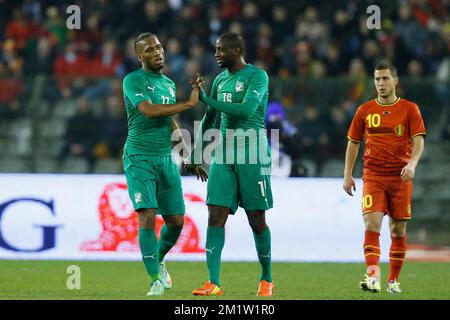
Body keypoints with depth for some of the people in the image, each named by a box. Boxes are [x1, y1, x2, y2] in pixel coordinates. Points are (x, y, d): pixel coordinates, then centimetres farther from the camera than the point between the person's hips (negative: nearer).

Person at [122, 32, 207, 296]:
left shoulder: (169, 84, 16)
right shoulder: (134, 80, -6)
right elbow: (149, 110, -23)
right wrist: (189, 103, -17)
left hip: (166, 159, 6)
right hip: (139, 158, -6)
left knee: (176, 220, 6)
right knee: (147, 216, -16)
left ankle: (158, 261, 34)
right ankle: (156, 280, -10)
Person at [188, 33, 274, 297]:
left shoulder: (257, 76, -8)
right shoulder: (220, 80, 15)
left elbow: (246, 109, -23)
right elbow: (209, 119, 24)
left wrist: (207, 100, -18)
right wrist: (195, 153, 27)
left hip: (252, 152, -6)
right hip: (224, 151, 6)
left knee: (257, 218, 1)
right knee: (216, 216, -7)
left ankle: (267, 280, 17)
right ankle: (213, 283, -11)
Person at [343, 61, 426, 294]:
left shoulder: (409, 109, 2)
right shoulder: (365, 110, 7)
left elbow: (418, 141, -5)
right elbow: (353, 142, 14)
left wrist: (412, 163, -24)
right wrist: (348, 174, 7)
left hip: (401, 178, 0)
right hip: (373, 176, 0)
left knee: (398, 230, 6)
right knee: (372, 224, -17)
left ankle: (393, 280, 18)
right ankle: (373, 277, -26)